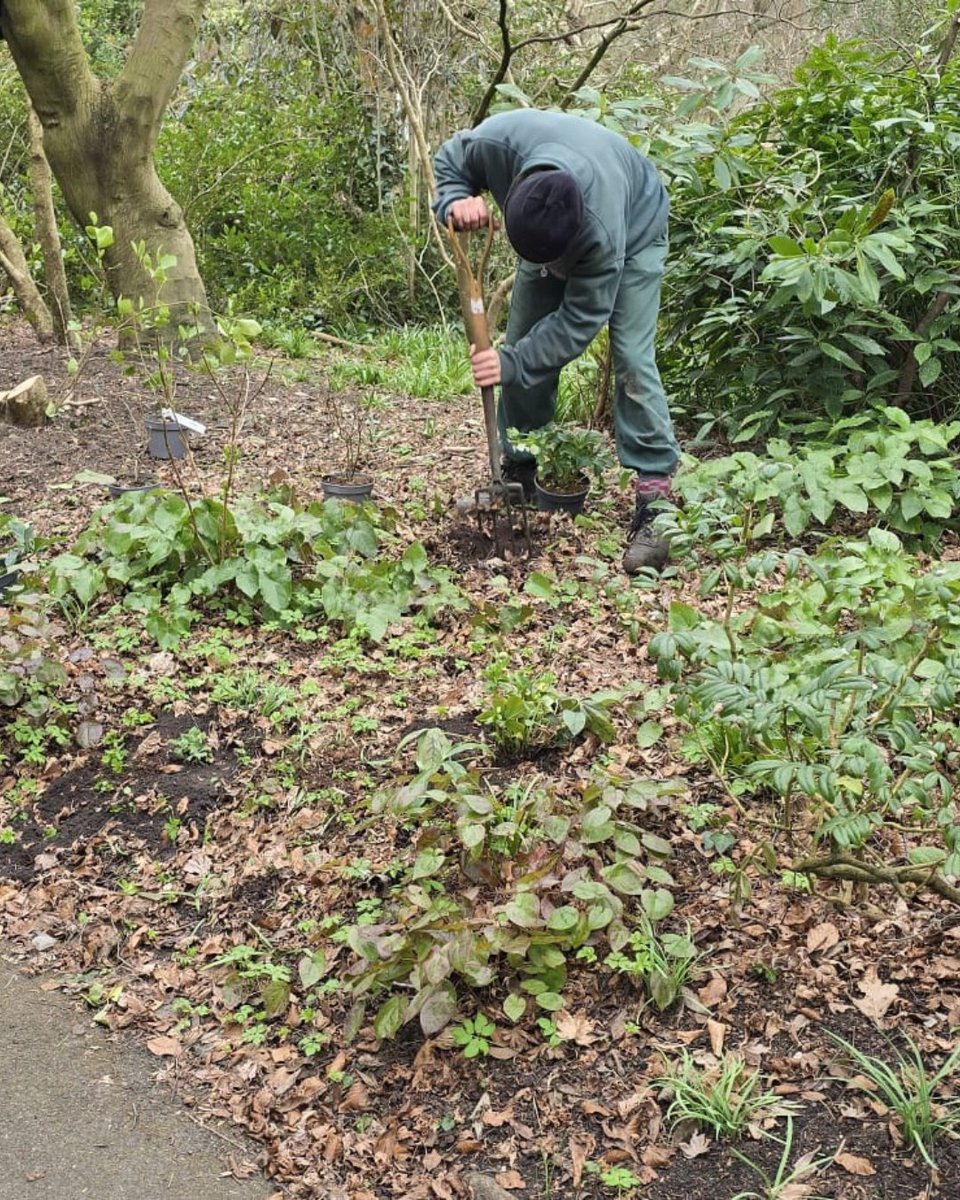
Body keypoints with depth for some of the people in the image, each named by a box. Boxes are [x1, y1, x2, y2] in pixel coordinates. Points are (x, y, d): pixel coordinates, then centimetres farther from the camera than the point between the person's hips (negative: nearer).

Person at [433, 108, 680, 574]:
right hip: (548, 230, 5)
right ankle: (518, 471, 15)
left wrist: (511, 364, -39)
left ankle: (654, 498, -16)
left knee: (632, 358, -18)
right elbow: (446, 163, -14)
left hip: (634, 232, -5)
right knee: (523, 346, 0)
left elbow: (579, 319, -34)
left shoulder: (603, 230, -45)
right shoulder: (498, 140, -38)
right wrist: (456, 203, -36)